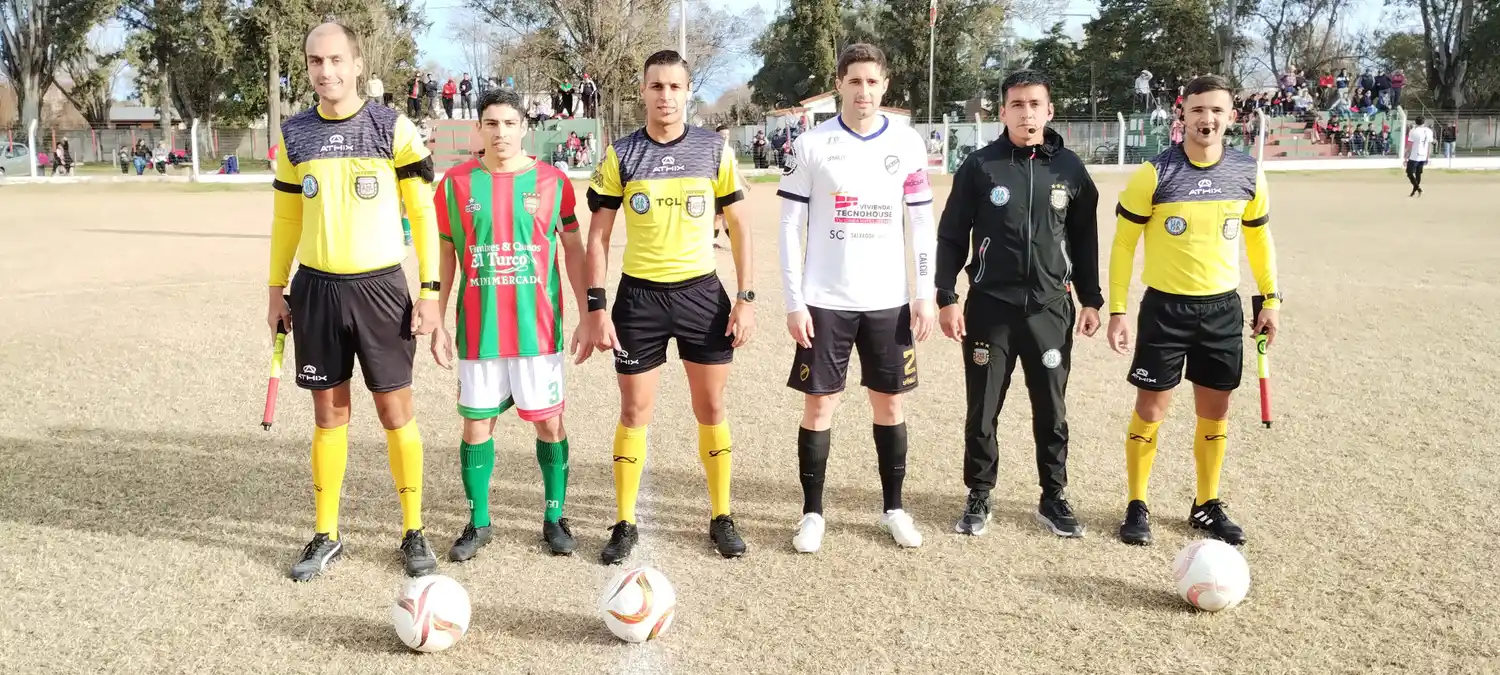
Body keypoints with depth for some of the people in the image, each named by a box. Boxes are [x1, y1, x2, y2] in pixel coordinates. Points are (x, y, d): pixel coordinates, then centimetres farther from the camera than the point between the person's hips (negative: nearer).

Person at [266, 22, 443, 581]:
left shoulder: (394, 129, -5)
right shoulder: (294, 134, 6)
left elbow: (422, 212, -3)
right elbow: (286, 218, 14)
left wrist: (430, 290, -7)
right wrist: (276, 290, 11)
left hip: (379, 287, -3)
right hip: (316, 288, 3)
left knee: (395, 412, 3)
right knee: (329, 414, 10)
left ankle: (414, 533, 17)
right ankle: (326, 536, 22)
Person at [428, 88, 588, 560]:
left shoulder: (552, 181, -1)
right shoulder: (456, 183, 1)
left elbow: (573, 249, 5)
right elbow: (444, 256, 8)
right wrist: (437, 323, 5)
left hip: (538, 327, -1)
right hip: (478, 329, 1)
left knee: (550, 422, 5)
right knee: (476, 424, 7)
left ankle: (554, 517, 21)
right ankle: (478, 523, 22)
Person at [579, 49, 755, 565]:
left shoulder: (714, 150, 0)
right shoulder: (620, 155, -2)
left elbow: (739, 228, 4)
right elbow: (598, 236, 1)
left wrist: (746, 298, -2)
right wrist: (596, 307, -6)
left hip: (702, 292, 1)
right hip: (640, 296, 0)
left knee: (711, 409, 8)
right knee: (635, 412, 6)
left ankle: (721, 517, 23)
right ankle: (625, 524, 19)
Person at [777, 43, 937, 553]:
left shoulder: (907, 144, 3)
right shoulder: (811, 145, -3)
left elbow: (922, 223, 7)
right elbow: (791, 227, -3)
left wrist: (925, 295, 1)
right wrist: (793, 301, -8)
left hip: (888, 301, 2)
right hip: (825, 300, -2)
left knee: (889, 402, 9)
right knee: (819, 403, 2)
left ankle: (893, 507, 24)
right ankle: (812, 512, 15)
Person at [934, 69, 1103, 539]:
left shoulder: (1070, 169, 4)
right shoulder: (980, 166, -2)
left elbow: (1084, 240, 11)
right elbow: (951, 238, 1)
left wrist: (1091, 299, 8)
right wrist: (947, 298, -6)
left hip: (1051, 308, 2)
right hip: (989, 307, -1)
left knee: (1052, 411, 10)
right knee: (982, 411, 6)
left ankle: (1054, 498, 24)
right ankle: (979, 497, 21)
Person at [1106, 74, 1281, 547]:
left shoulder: (1248, 173, 0)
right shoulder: (1155, 173, -11)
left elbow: (1258, 238, 14)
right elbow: (1123, 243, -6)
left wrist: (1270, 299, 12)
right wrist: (1117, 310, -9)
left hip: (1223, 308, 3)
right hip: (1164, 307, -3)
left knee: (1215, 411, 11)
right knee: (1151, 410, 2)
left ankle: (1207, 506, 27)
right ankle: (1137, 506, 17)